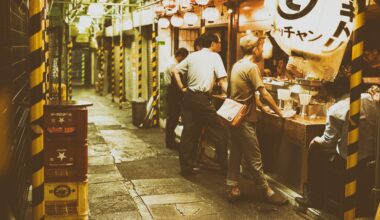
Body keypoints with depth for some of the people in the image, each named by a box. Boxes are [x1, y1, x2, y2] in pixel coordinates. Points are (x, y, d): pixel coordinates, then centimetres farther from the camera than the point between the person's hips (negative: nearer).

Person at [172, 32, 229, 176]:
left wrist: (182, 88, 13)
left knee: (188, 133, 10)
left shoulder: (192, 56, 13)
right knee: (219, 131, 5)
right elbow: (222, 80, -8)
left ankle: (186, 167, 15)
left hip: (189, 96, 6)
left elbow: (175, 71, 12)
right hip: (203, 99, -6)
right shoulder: (214, 56, -1)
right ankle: (225, 165, 11)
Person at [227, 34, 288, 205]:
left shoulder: (238, 65, 11)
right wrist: (280, 113, -10)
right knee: (254, 158, 0)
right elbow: (264, 94, -18)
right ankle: (266, 190, 9)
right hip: (245, 120, -9)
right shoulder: (251, 66, -16)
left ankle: (233, 189, 17)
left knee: (236, 154, 12)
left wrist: (261, 107, 17)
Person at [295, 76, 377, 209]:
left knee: (315, 149, 16)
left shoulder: (335, 110, -19)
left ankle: (314, 198, 23)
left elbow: (328, 141, -11)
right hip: (372, 154, 7)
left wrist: (316, 141, 10)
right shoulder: (368, 98, -1)